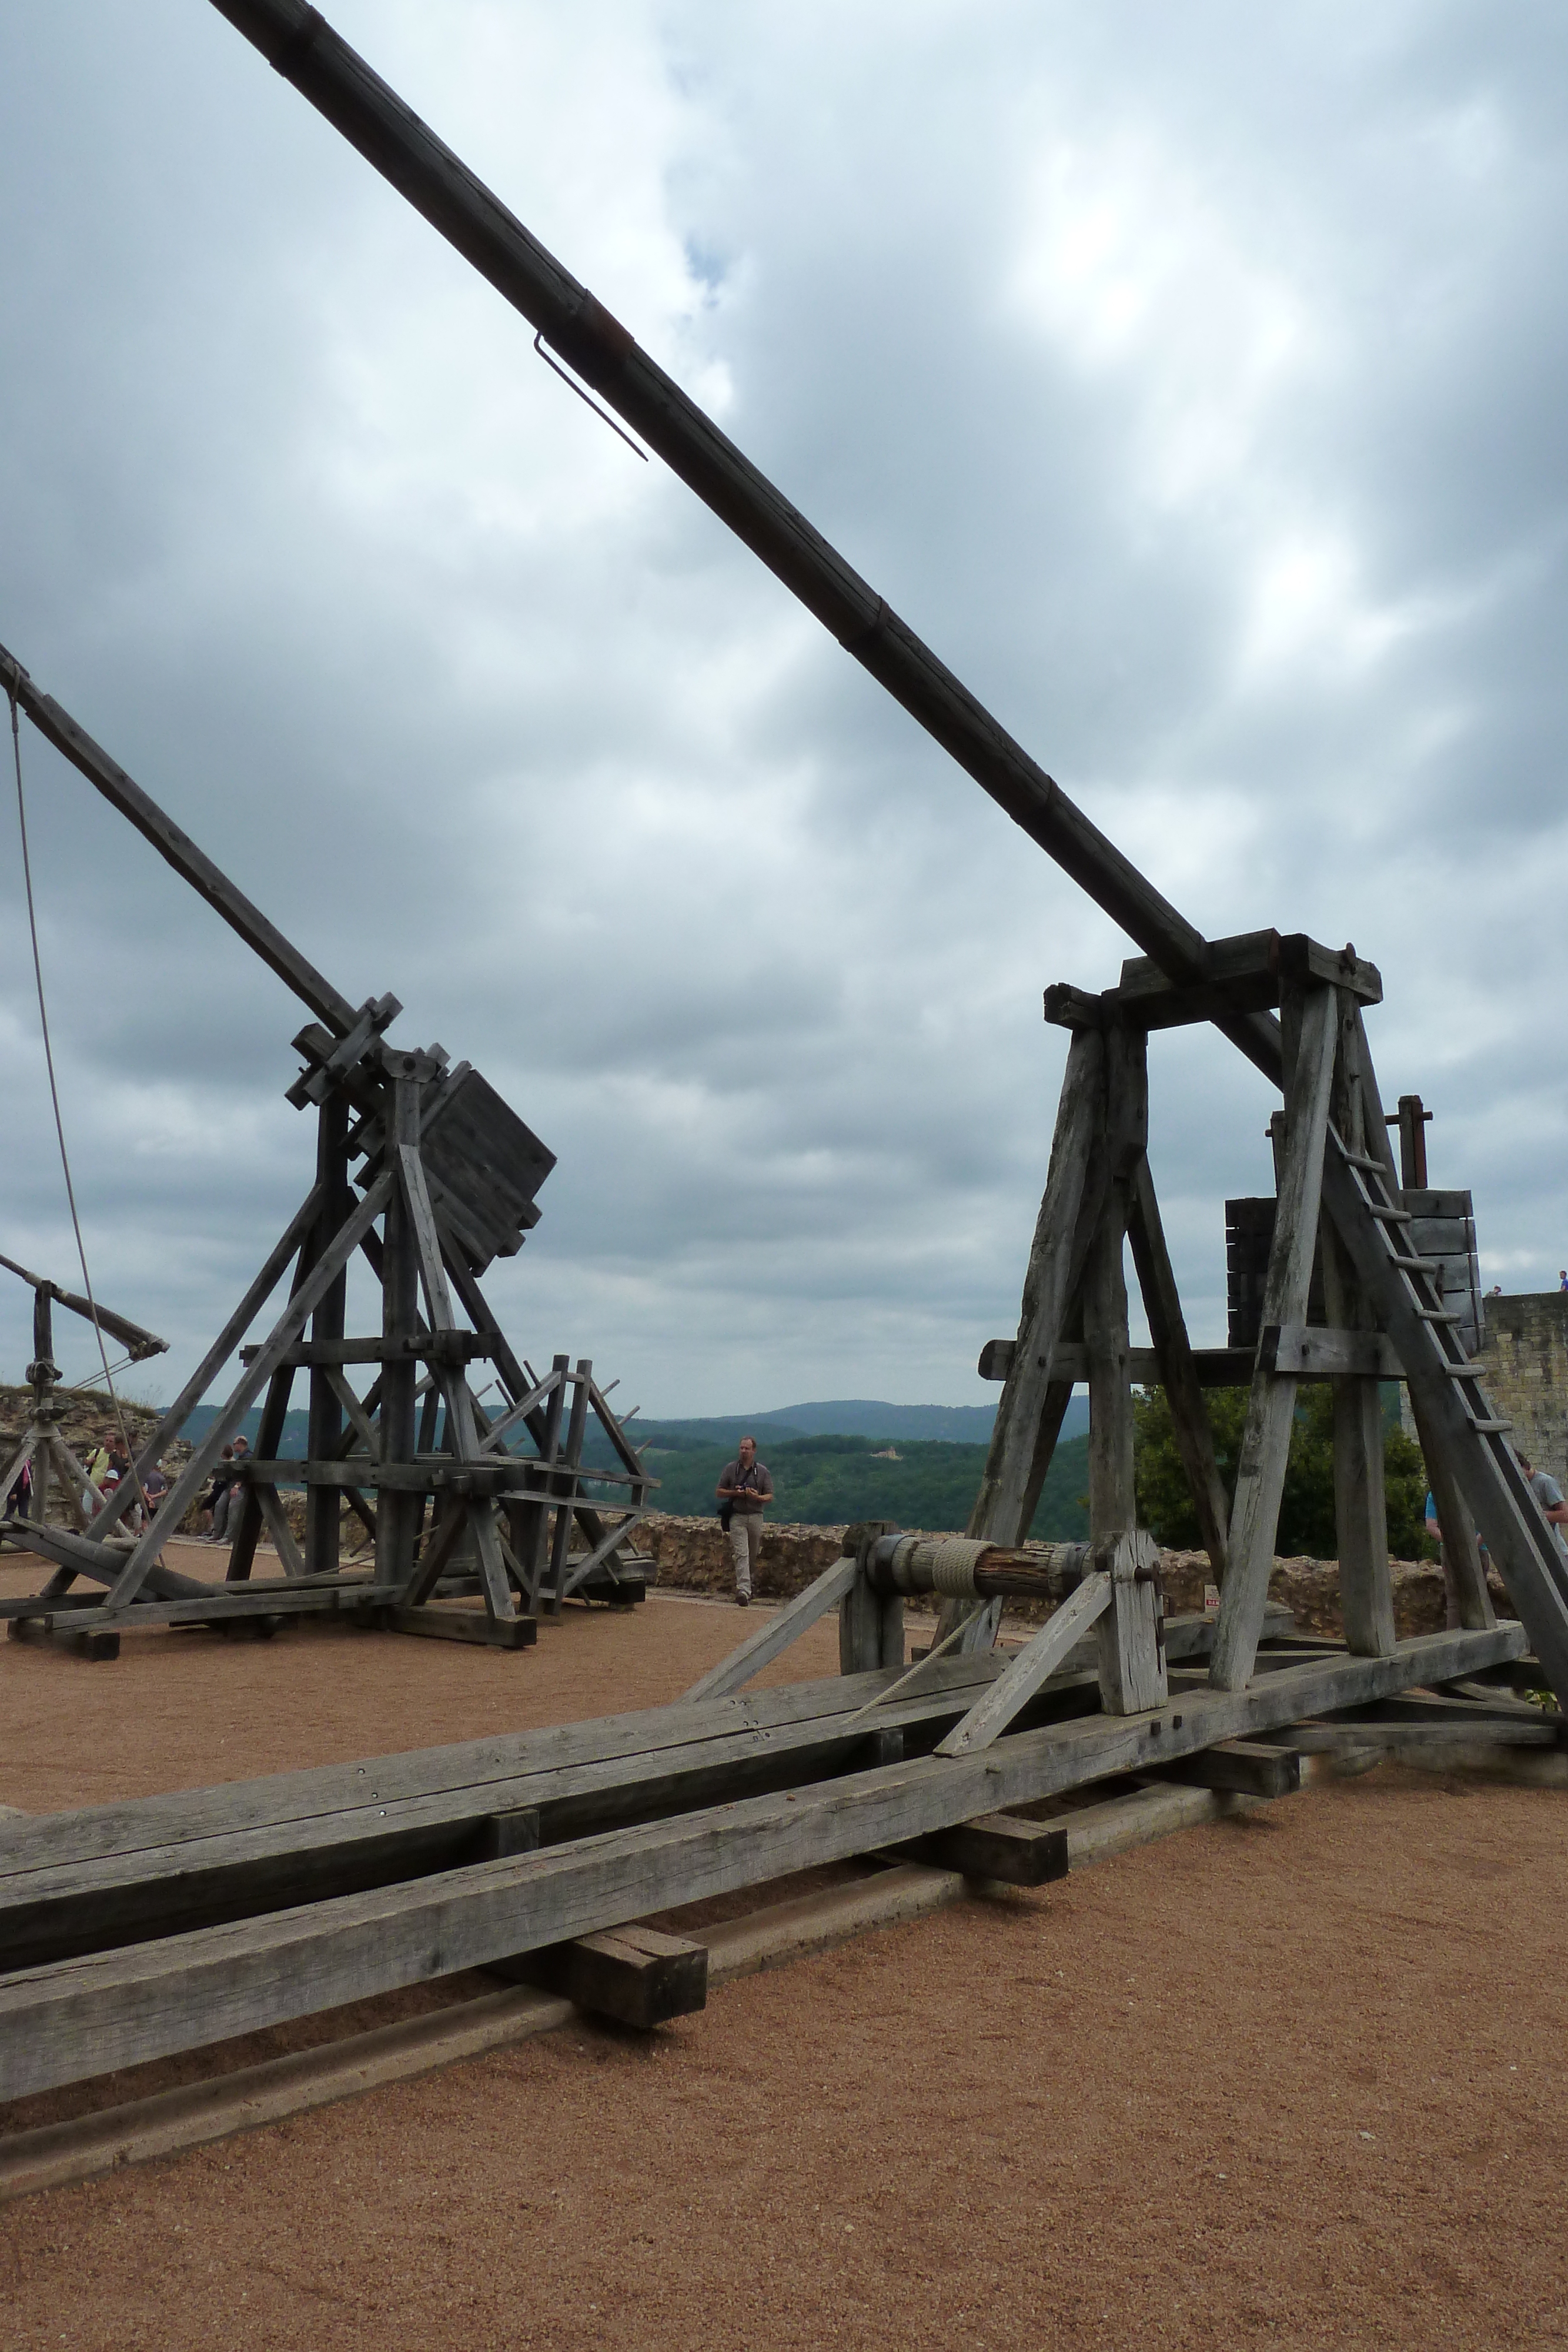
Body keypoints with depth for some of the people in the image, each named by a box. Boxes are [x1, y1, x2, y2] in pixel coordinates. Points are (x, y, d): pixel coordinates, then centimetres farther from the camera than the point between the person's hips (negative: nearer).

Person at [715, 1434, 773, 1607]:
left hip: (756, 1516, 2)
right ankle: (743, 1591, -24)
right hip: (737, 1516, -2)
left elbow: (770, 1497, 7)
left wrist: (758, 1497, -14)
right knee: (741, 1554, -14)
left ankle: (747, 1584, 28)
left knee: (752, 1556, 10)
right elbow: (720, 1492, 9)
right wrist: (735, 1493, -9)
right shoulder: (730, 1468, 6)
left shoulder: (762, 1471, 8)